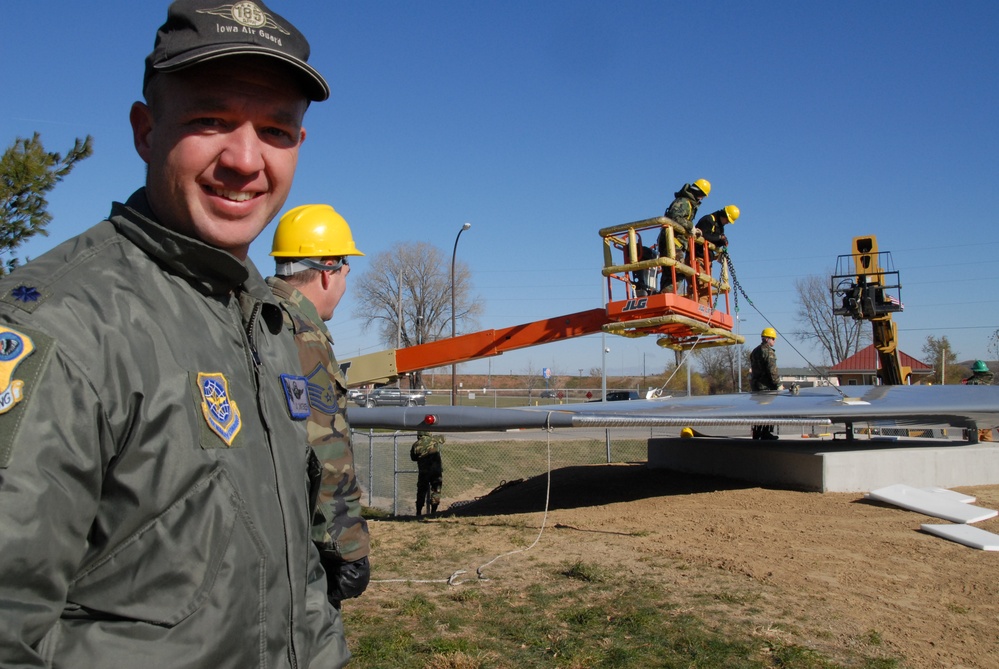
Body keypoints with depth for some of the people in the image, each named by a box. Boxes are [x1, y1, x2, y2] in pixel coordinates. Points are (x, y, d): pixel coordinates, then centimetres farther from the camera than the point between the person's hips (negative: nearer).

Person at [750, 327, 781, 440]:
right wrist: (778, 384, -15)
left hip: (755, 385, 9)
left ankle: (756, 434, 15)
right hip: (766, 386, -9)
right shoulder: (768, 352, -13)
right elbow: (772, 370, -19)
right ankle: (766, 433, -2)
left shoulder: (755, 351, 17)